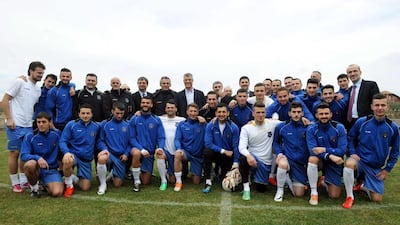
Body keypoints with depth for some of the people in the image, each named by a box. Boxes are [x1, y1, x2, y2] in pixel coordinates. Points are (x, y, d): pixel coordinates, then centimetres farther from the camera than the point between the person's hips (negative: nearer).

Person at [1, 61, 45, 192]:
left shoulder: (38, 90, 14)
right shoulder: (20, 82, -4)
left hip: (29, 126, 6)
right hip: (15, 125, -6)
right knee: (15, 153, 0)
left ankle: (23, 181, 21)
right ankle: (15, 183, 11)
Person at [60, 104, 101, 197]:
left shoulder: (96, 127, 1)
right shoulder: (71, 125, -6)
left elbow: (98, 142, 10)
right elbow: (63, 141, -7)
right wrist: (66, 152, -26)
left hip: (87, 159, 2)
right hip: (73, 155, -2)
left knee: (85, 188, -2)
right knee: (67, 161, -40)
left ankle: (74, 178, 33)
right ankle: (69, 185, -10)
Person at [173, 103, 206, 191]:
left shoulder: (202, 124, -3)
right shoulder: (182, 125, 0)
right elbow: (177, 139, -8)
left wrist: (203, 121, -20)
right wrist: (178, 148, -25)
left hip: (198, 155, 0)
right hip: (186, 152, 0)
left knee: (196, 182, 2)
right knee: (178, 154, -37)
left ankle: (195, 173, 39)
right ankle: (178, 182, -20)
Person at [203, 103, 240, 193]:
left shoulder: (234, 127, -12)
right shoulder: (210, 126, -11)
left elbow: (236, 146, -10)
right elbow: (208, 143, -17)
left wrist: (236, 163, -15)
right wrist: (223, 151, -20)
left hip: (229, 156, 0)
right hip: (216, 153, 0)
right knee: (207, 152, -32)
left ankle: (223, 171, 27)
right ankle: (208, 182, -21)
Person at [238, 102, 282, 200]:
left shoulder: (272, 123, -5)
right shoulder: (246, 128, -8)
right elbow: (242, 147, -18)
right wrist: (248, 155, -39)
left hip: (266, 162, 2)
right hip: (252, 158, -2)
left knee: (261, 189, 9)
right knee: (243, 159, -37)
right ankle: (246, 188, -18)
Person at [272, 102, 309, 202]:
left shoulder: (307, 127, -3)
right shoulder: (281, 127, -2)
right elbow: (276, 142, 9)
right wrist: (279, 153, -6)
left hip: (302, 163, 1)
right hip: (287, 158, -1)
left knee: (299, 194, 2)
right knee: (283, 164, -39)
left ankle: (289, 178, 34)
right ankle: (280, 190, -12)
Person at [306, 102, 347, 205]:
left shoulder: (339, 128, -13)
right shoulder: (311, 129, -15)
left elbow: (342, 150, -18)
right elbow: (312, 150, -24)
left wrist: (324, 149, -30)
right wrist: (330, 156, -38)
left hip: (335, 162, 1)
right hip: (320, 159, -1)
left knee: (334, 196, -3)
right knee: (312, 158, -39)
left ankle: (325, 181, 34)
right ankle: (314, 192, -21)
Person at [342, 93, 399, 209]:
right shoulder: (361, 122, -9)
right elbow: (351, 138, 7)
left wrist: (387, 169, 2)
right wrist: (353, 153, -7)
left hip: (377, 168, 2)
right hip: (360, 160, -2)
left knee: (377, 200, -1)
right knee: (349, 163, -38)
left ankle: (363, 186, 33)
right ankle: (350, 197, -19)